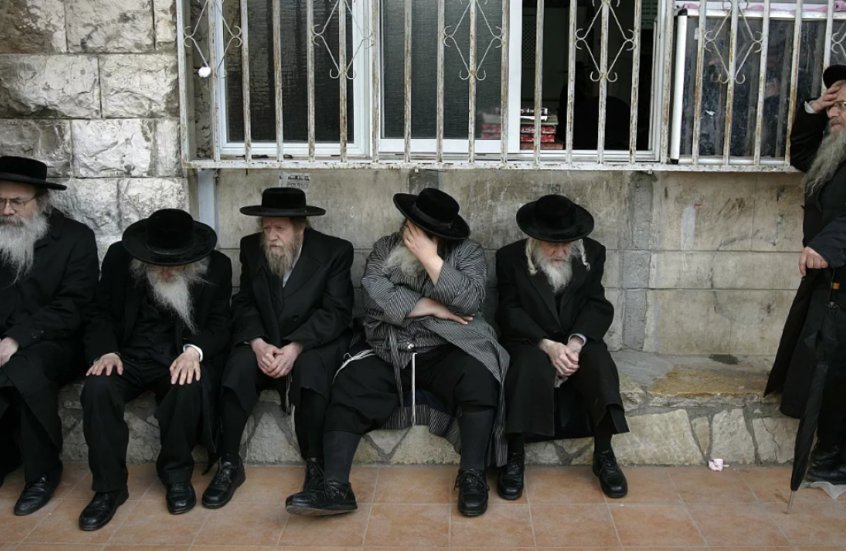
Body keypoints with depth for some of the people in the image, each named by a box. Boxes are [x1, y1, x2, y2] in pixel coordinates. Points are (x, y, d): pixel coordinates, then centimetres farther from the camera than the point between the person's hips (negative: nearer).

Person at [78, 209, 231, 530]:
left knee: (190, 387, -34)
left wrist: (194, 350, -24)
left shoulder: (216, 267, -5)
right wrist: (106, 351, -17)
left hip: (181, 358, -1)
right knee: (97, 388, -30)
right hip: (129, 356, 1)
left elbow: (220, 325, -2)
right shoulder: (119, 258, -3)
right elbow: (100, 314, 3)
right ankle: (109, 487, -14)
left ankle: (176, 474, -9)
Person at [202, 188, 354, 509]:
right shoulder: (252, 247, 2)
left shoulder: (334, 252, -9)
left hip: (316, 340, -3)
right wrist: (258, 343, -20)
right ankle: (229, 464, -15)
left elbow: (336, 312, -15)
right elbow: (244, 304, 0)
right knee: (240, 365, -27)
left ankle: (315, 465, -18)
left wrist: (294, 348, -28)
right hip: (264, 340, 3)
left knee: (311, 368, -34)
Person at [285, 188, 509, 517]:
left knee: (480, 378, -31)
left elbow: (469, 302, -14)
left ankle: (472, 477, -19)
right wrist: (432, 307, -10)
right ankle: (336, 489, -20)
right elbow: (374, 296, -7)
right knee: (346, 389, -21)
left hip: (442, 351, -2)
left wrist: (430, 259, -17)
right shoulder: (385, 248, 9)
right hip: (386, 353, 2)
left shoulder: (467, 253, 3)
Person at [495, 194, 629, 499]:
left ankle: (604, 455, -18)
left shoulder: (592, 253, 3)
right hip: (530, 342, -2)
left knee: (600, 363, -29)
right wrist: (547, 344, -23)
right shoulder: (510, 257, -3)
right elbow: (510, 311, -8)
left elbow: (598, 306, -3)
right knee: (531, 365, -35)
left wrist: (575, 342, -22)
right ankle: (515, 458, -28)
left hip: (576, 341, 2)